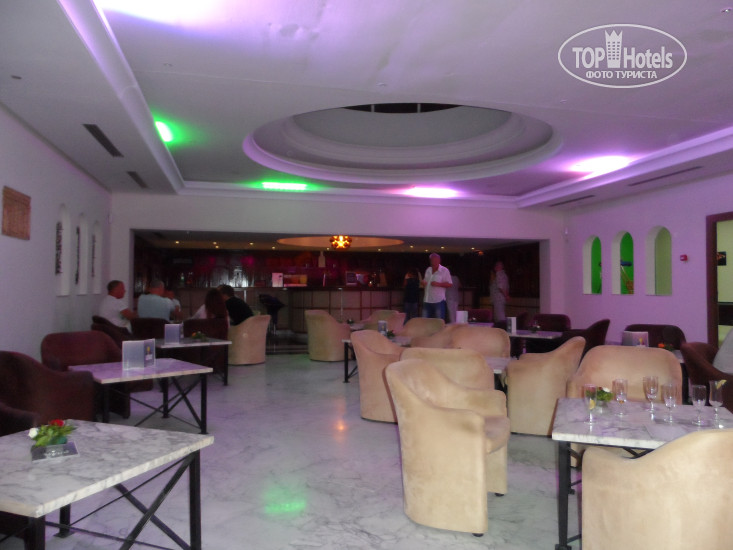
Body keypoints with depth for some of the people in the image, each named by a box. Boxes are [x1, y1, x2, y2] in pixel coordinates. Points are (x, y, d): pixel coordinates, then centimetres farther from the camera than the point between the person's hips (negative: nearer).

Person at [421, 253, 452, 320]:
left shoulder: (444, 270, -3)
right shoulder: (428, 270, 14)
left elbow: (450, 284, -6)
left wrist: (438, 284, -20)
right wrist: (423, 282, 0)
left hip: (439, 300, -6)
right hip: (427, 300, 6)